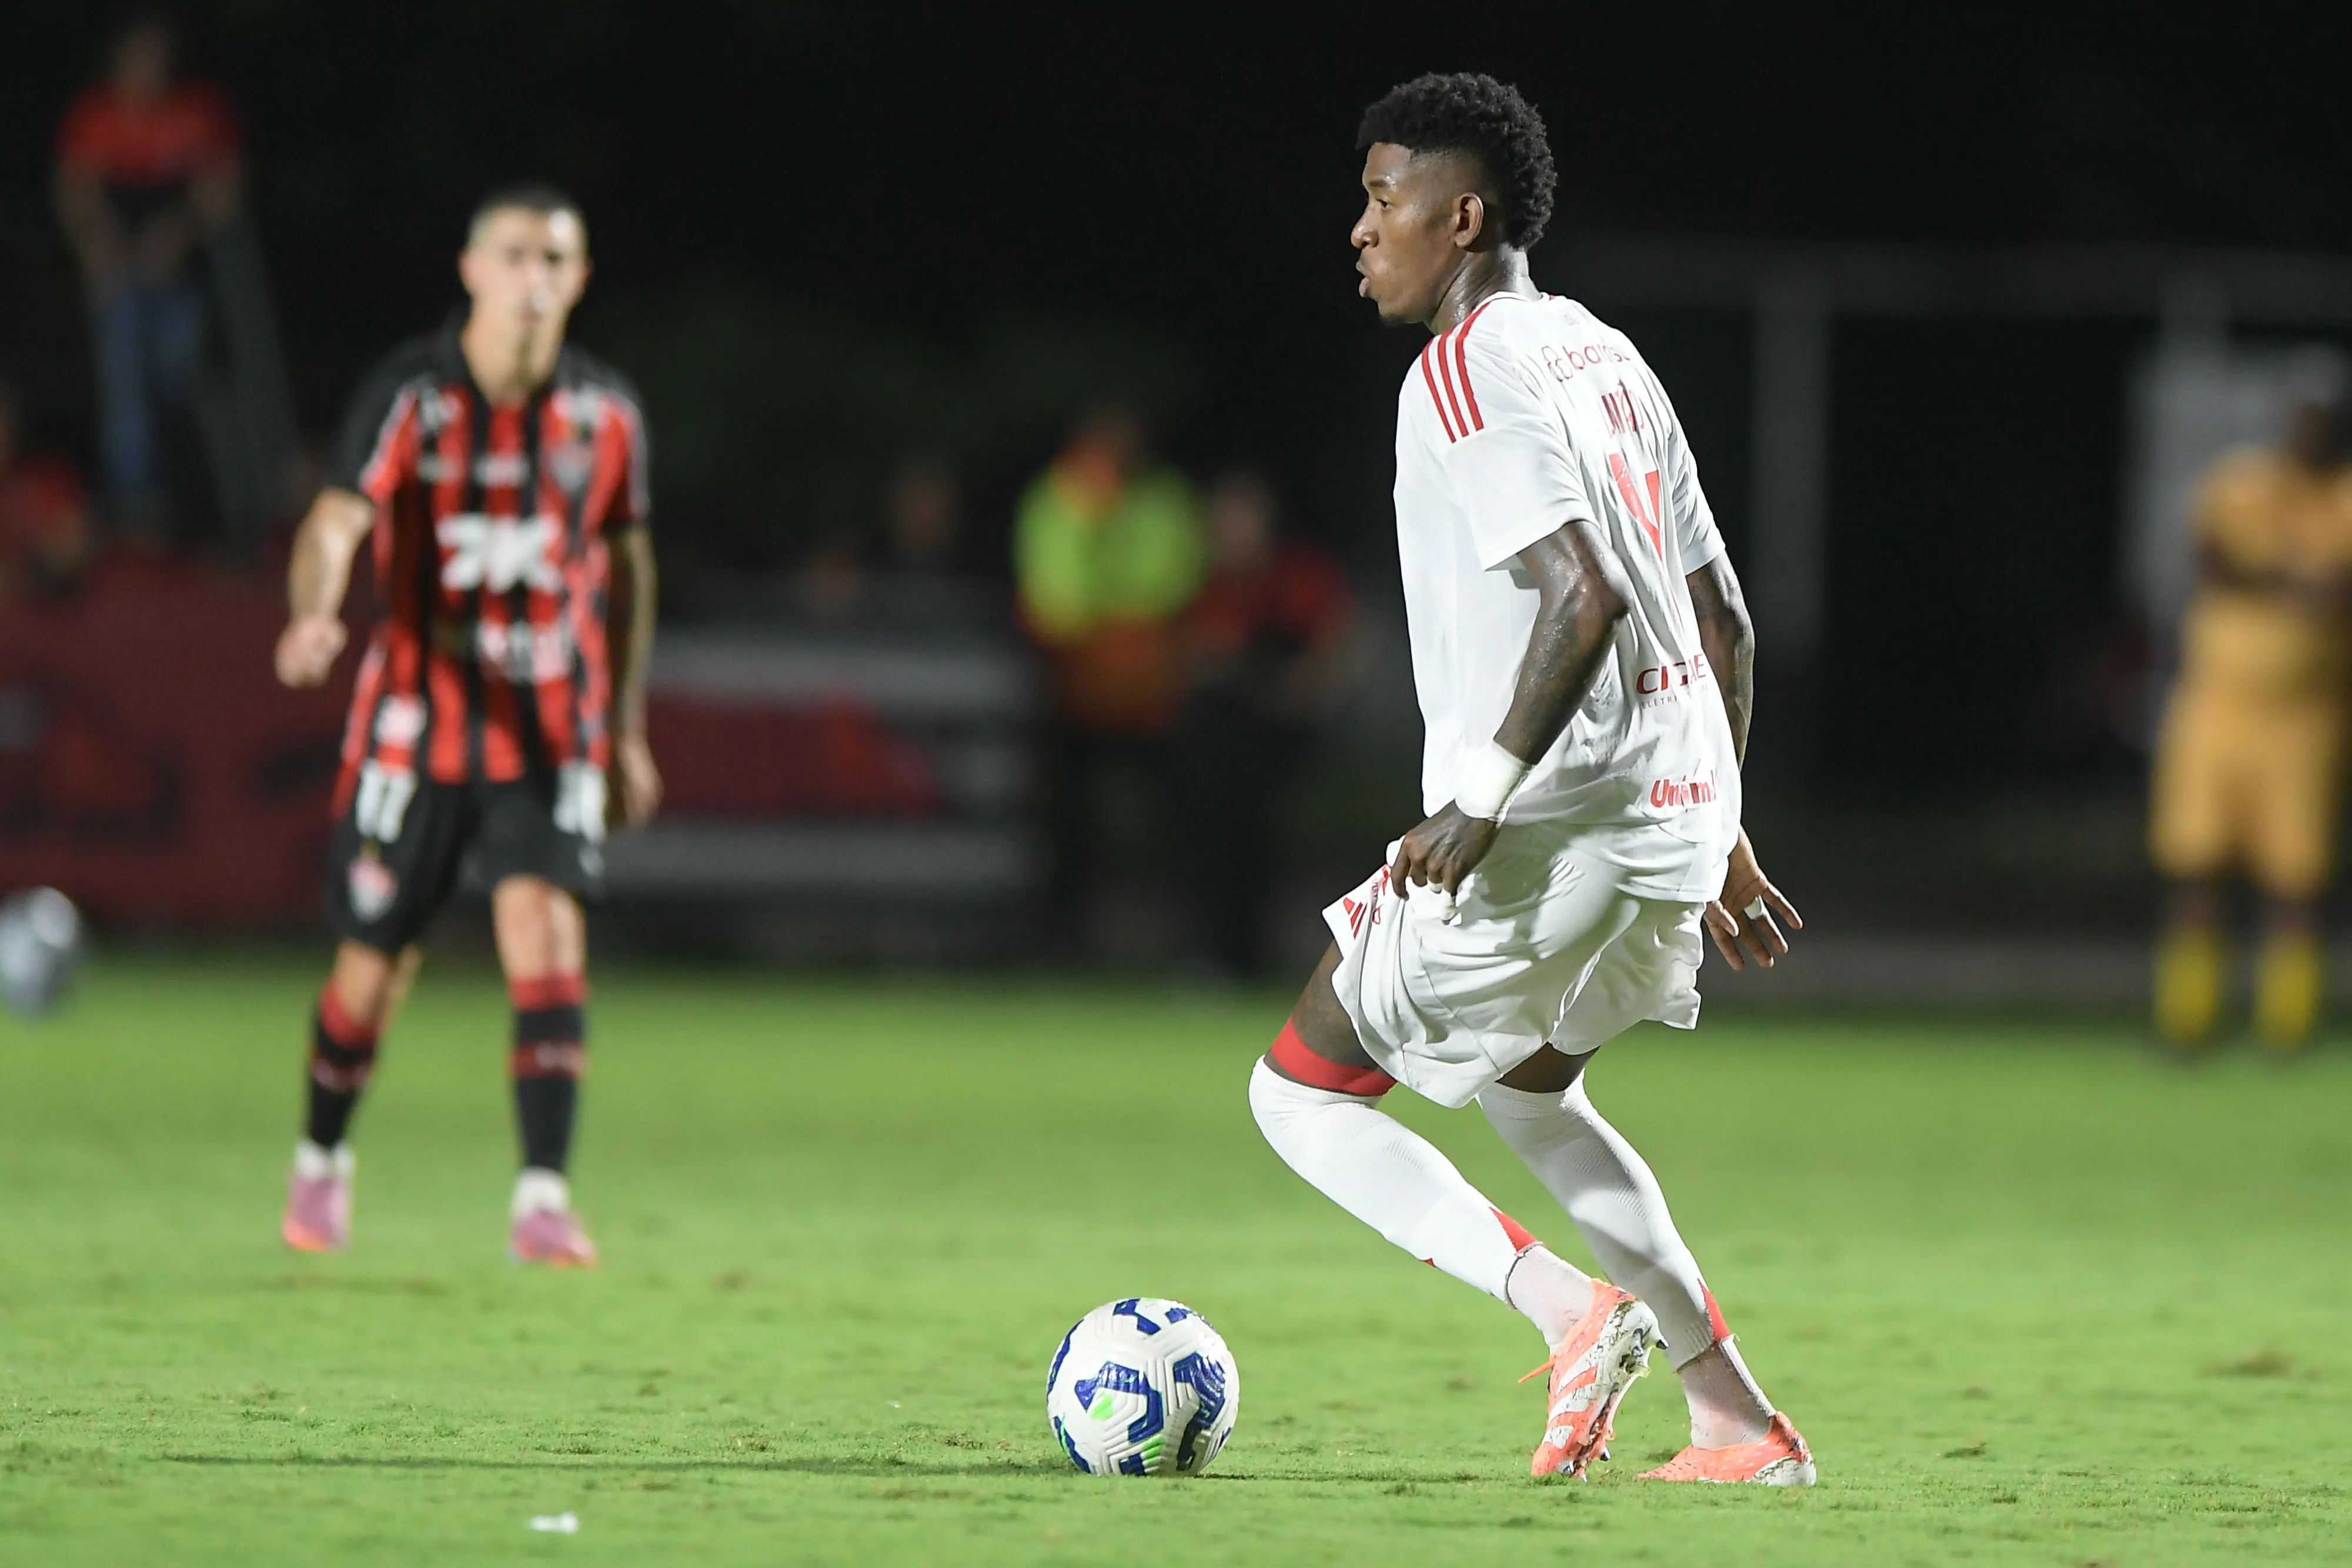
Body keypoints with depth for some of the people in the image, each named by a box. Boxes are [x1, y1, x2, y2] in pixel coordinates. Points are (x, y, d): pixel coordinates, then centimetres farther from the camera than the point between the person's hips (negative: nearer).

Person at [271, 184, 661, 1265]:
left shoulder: (604, 414, 2)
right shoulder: (412, 395, -9)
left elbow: (626, 562, 17)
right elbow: (337, 521, -23)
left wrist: (628, 726, 18)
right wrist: (313, 615, -45)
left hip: (551, 728, 2)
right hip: (418, 718, -2)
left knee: (546, 935, -17)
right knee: (374, 966, 5)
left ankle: (544, 1200, -16)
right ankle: (321, 1159, 32)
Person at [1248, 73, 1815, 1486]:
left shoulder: (1470, 371, -12)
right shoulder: (1605, 356, 16)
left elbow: (1587, 590, -25)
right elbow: (1723, 617, 19)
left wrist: (1485, 793, -24)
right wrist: (1722, 835, 26)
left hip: (1547, 836, -9)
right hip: (1671, 814, 9)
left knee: (1302, 1090, 4)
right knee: (1526, 1088, 30)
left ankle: (1576, 1309, -15)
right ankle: (1740, 1421, 22)